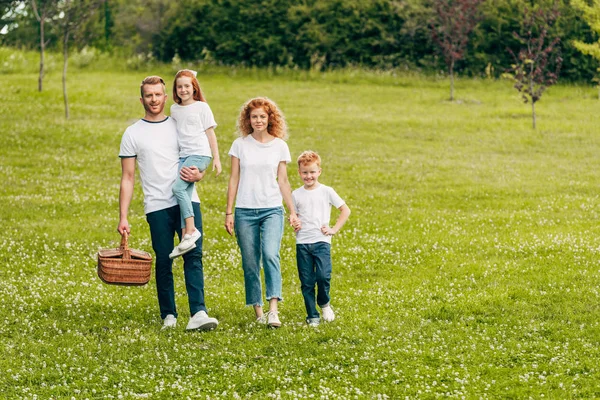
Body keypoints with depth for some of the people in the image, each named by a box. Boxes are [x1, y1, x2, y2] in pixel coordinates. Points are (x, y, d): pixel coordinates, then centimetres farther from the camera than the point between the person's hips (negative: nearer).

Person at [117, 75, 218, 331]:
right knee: (164, 261, 1)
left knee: (194, 255, -13)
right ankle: (168, 315, 13)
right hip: (157, 206, -1)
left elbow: (198, 163, 18)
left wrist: (197, 175, -8)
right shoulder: (133, 134, 8)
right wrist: (123, 218, -1)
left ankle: (198, 314, -21)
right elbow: (127, 179, 7)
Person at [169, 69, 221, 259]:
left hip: (200, 154, -5)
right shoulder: (174, 109, 16)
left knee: (178, 187, -23)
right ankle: (185, 237, -11)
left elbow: (210, 133, 3)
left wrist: (216, 158, 1)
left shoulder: (202, 107, 2)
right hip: (183, 156, 5)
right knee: (185, 193, -7)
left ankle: (191, 230, -21)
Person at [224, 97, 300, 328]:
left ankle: (273, 309, -26)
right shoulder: (240, 144, 5)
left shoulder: (280, 146, 5)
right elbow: (234, 180, 7)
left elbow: (283, 181, 9)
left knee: (270, 254, -21)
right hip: (245, 211, 1)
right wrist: (229, 213, 4)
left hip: (272, 210, -1)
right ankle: (258, 310, 11)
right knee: (250, 263, 2)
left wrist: (293, 212, 6)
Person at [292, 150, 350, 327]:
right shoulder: (296, 194, 7)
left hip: (321, 241, -2)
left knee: (323, 276, -17)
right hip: (302, 243, 2)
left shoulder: (327, 192, 2)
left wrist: (334, 229, -1)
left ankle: (324, 303, 12)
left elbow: (345, 210, 7)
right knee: (307, 282, 1)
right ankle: (312, 316, 11)